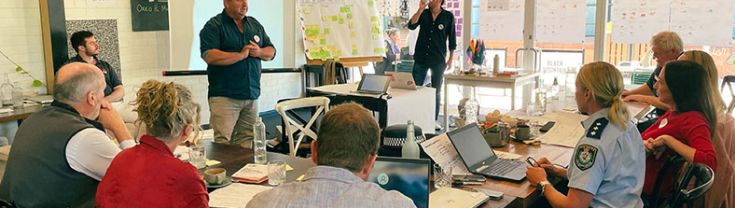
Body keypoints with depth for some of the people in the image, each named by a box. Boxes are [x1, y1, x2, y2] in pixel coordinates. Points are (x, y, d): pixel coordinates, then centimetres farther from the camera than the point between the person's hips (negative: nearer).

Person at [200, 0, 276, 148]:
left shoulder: (255, 25, 16)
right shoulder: (214, 26, -3)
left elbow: (271, 51, 18)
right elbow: (209, 56, -17)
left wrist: (259, 52, -5)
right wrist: (241, 55, -13)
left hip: (252, 94, 6)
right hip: (224, 96, -6)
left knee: (246, 140, 9)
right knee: (222, 141, -10)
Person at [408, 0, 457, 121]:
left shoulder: (448, 17, -2)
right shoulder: (423, 14, 5)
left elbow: (452, 39, 2)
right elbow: (411, 26, -11)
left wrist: (451, 59, 1)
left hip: (438, 60, -2)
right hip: (421, 58, 2)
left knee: (436, 91, 7)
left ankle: (434, 120, 17)